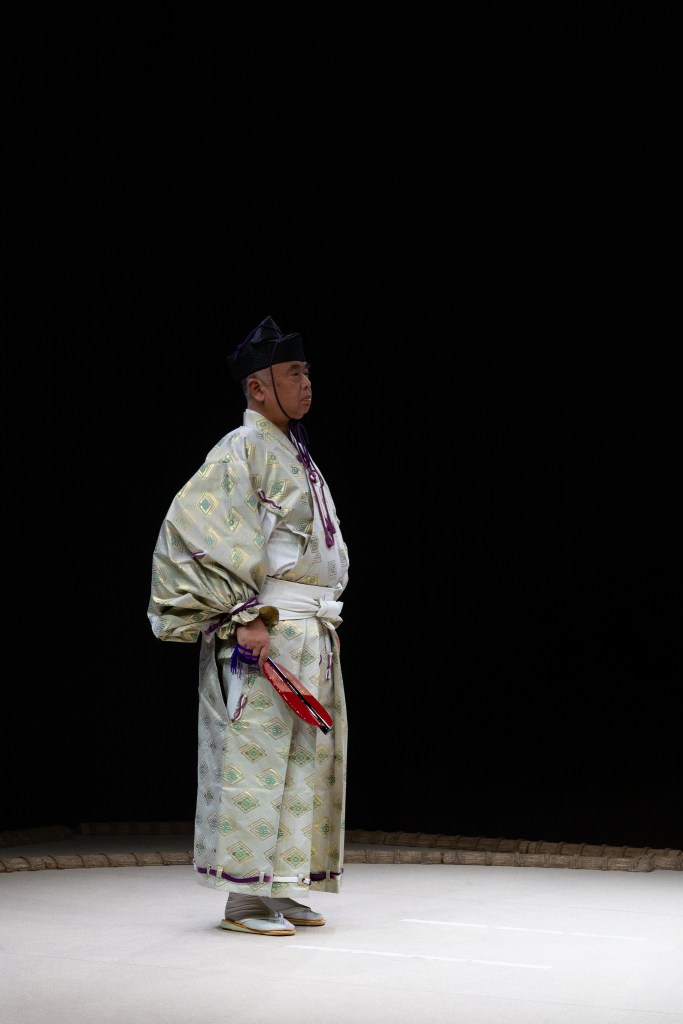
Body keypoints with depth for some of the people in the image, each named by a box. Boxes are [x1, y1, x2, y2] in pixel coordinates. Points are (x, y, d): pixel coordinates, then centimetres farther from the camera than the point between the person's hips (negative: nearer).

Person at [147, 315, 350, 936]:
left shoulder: (293, 455, 19)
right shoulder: (241, 451, -9)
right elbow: (197, 533, -19)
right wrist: (246, 617, -23)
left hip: (311, 635, 9)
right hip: (263, 633, -9)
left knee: (304, 759, 10)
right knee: (255, 758, -7)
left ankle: (279, 890, 17)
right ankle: (244, 899, -2)